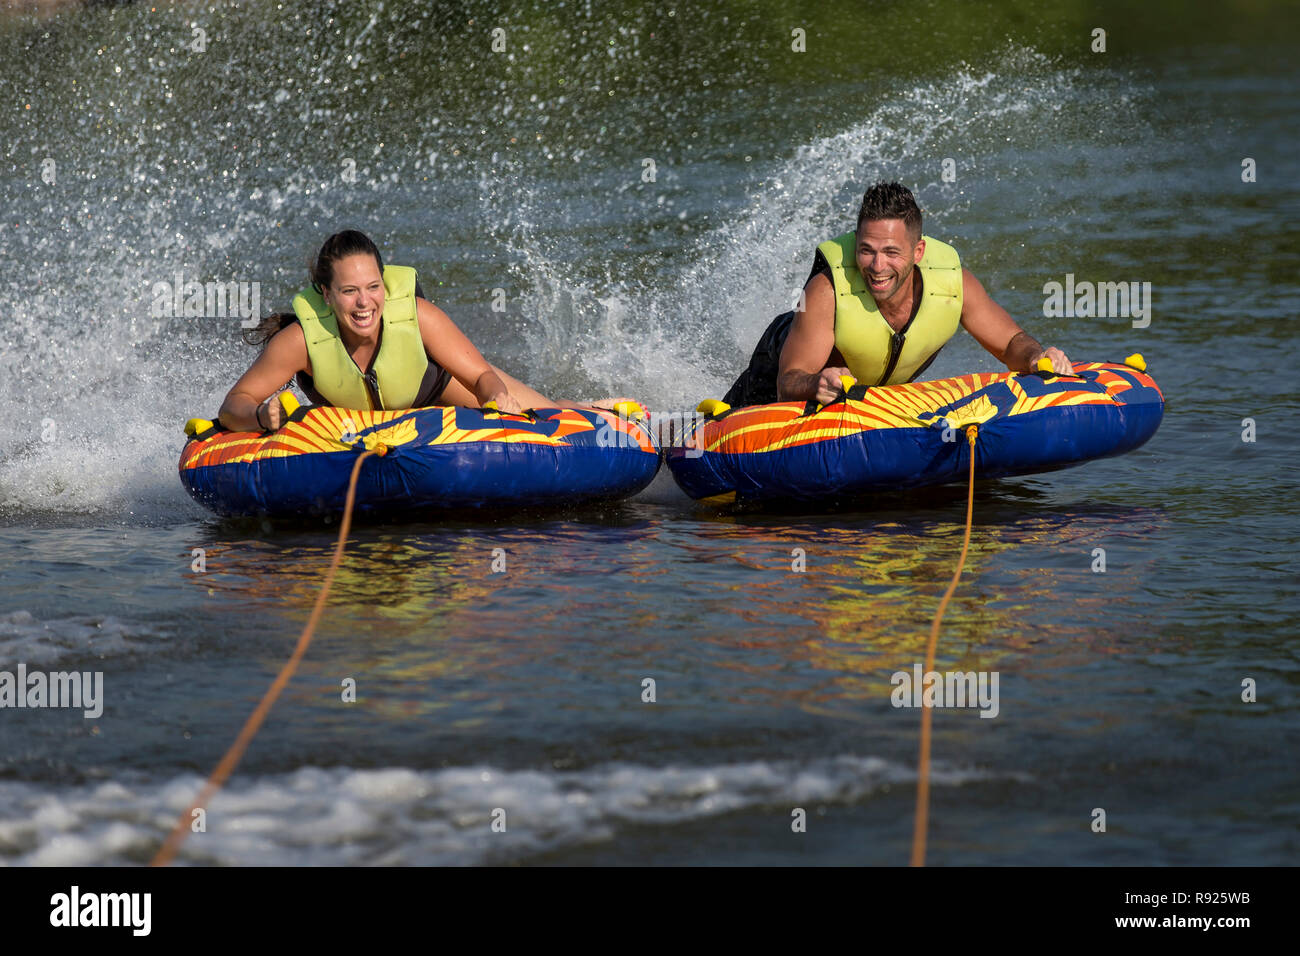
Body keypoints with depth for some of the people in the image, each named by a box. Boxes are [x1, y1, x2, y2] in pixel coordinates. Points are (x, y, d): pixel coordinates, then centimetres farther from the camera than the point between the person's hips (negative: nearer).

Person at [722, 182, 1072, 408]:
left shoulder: (953, 283, -33)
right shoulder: (827, 291, -43)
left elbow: (1011, 343, -20)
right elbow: (788, 385, -42)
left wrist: (1037, 358, -43)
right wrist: (817, 385, -66)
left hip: (888, 388, 4)